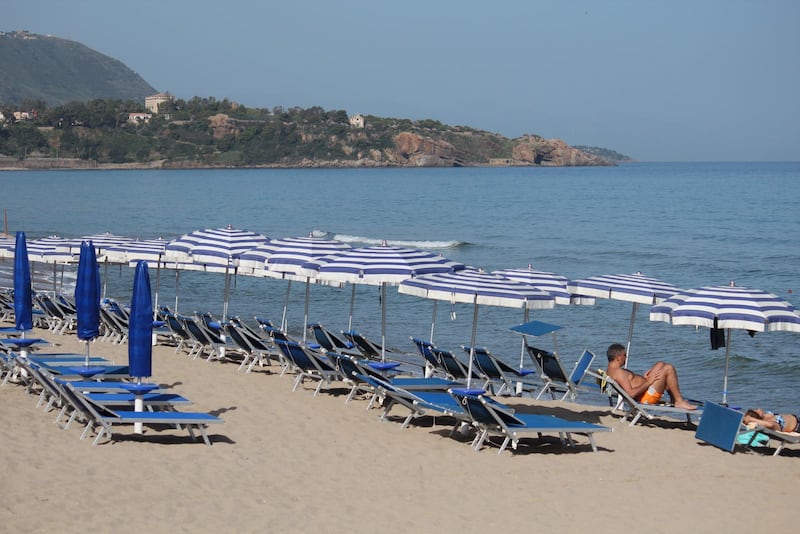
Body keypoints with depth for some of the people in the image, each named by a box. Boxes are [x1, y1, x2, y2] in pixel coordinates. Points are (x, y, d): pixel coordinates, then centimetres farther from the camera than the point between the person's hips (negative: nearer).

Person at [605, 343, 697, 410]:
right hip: (647, 397, -11)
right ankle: (679, 402, -7)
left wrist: (642, 377, 10)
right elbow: (631, 393, -31)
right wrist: (648, 382, -21)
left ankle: (674, 399, 20)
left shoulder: (610, 370, 11)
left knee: (660, 364, 22)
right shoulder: (618, 372, -23)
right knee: (668, 368, -14)